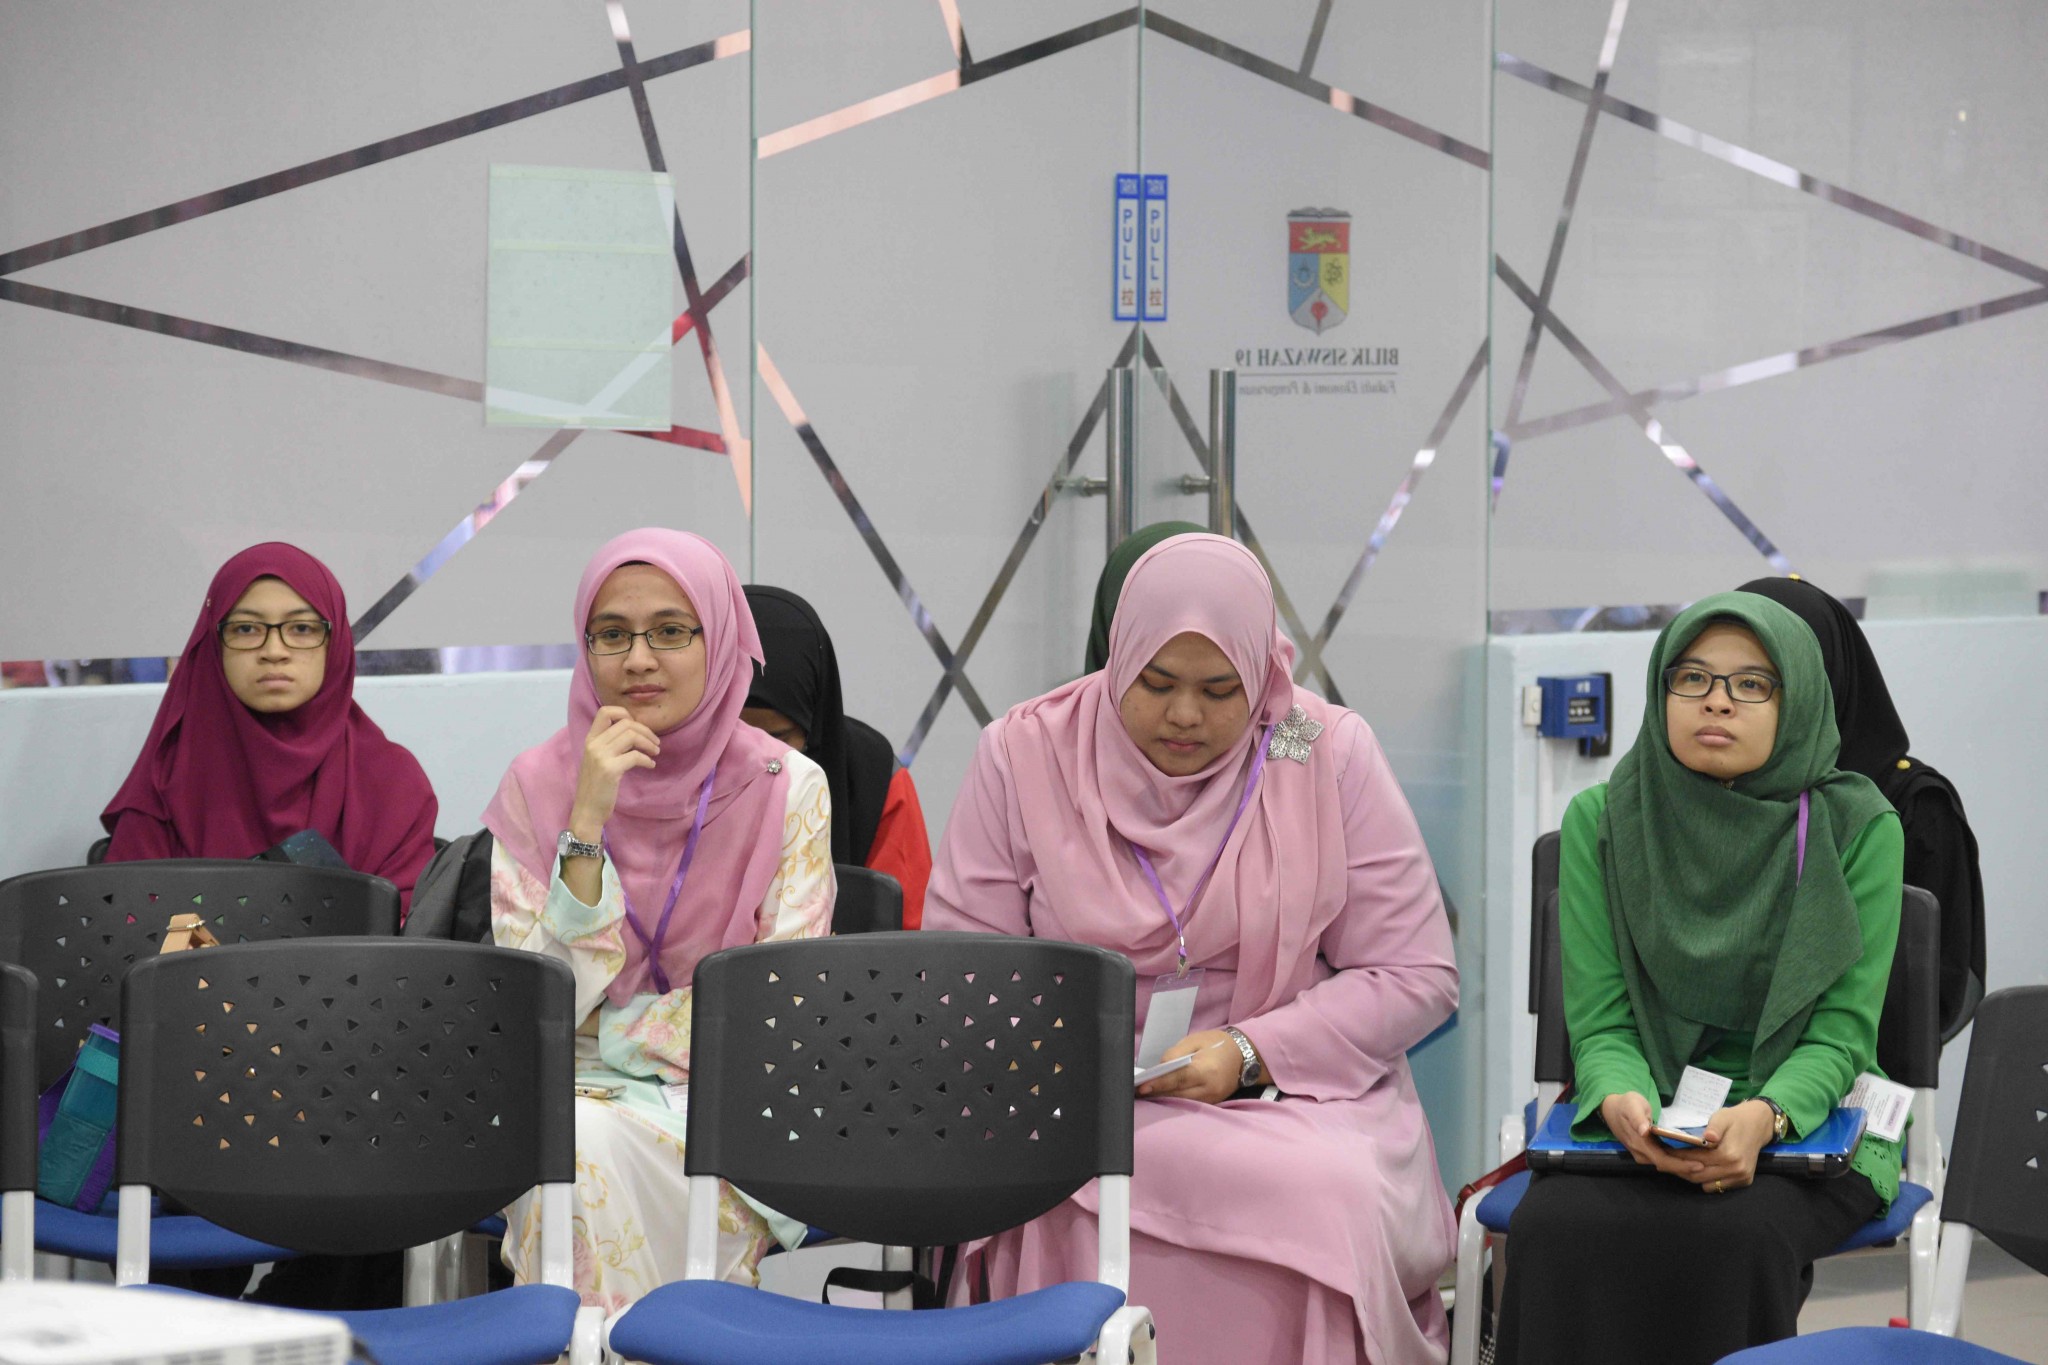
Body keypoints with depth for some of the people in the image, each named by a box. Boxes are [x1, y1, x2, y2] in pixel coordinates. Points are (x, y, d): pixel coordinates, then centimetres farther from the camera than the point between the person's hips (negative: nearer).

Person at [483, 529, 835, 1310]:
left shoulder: (786, 787, -1)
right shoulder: (538, 784, 1)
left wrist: (619, 1035, -7)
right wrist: (586, 823, -18)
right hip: (576, 1095, 1)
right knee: (583, 1149, -34)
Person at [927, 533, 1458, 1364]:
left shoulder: (1331, 756, 2)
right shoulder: (1024, 754, 4)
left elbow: (1415, 977, 2)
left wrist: (1248, 1053, -12)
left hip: (1297, 1088, 0)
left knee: (1330, 1198, -34)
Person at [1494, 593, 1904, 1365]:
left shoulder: (1859, 828, -2)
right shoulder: (1601, 821, 3)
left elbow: (1843, 1028, -6)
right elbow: (1599, 1021, -1)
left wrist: (1761, 1116, -27)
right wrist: (1624, 1102, -25)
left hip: (1804, 1120, -1)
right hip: (1642, 1118, 2)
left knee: (1735, 1233, -36)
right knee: (1556, 1224, -32)